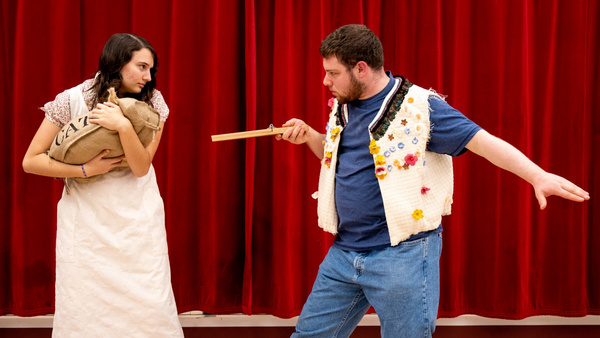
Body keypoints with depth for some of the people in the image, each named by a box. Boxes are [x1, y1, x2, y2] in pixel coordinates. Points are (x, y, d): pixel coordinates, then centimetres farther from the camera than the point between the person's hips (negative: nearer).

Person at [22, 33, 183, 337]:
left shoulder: (151, 101, -3)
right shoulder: (72, 100, -9)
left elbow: (141, 167, -11)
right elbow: (30, 161, -7)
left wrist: (124, 126, -26)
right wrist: (86, 169, -15)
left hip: (139, 218, 1)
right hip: (87, 219, -1)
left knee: (150, 306, -2)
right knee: (85, 308, 1)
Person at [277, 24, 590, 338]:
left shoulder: (419, 107, -13)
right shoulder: (343, 107, 9)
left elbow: (483, 141, -20)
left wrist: (537, 175, -34)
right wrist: (310, 137, 6)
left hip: (402, 254, -7)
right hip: (343, 253, 7)